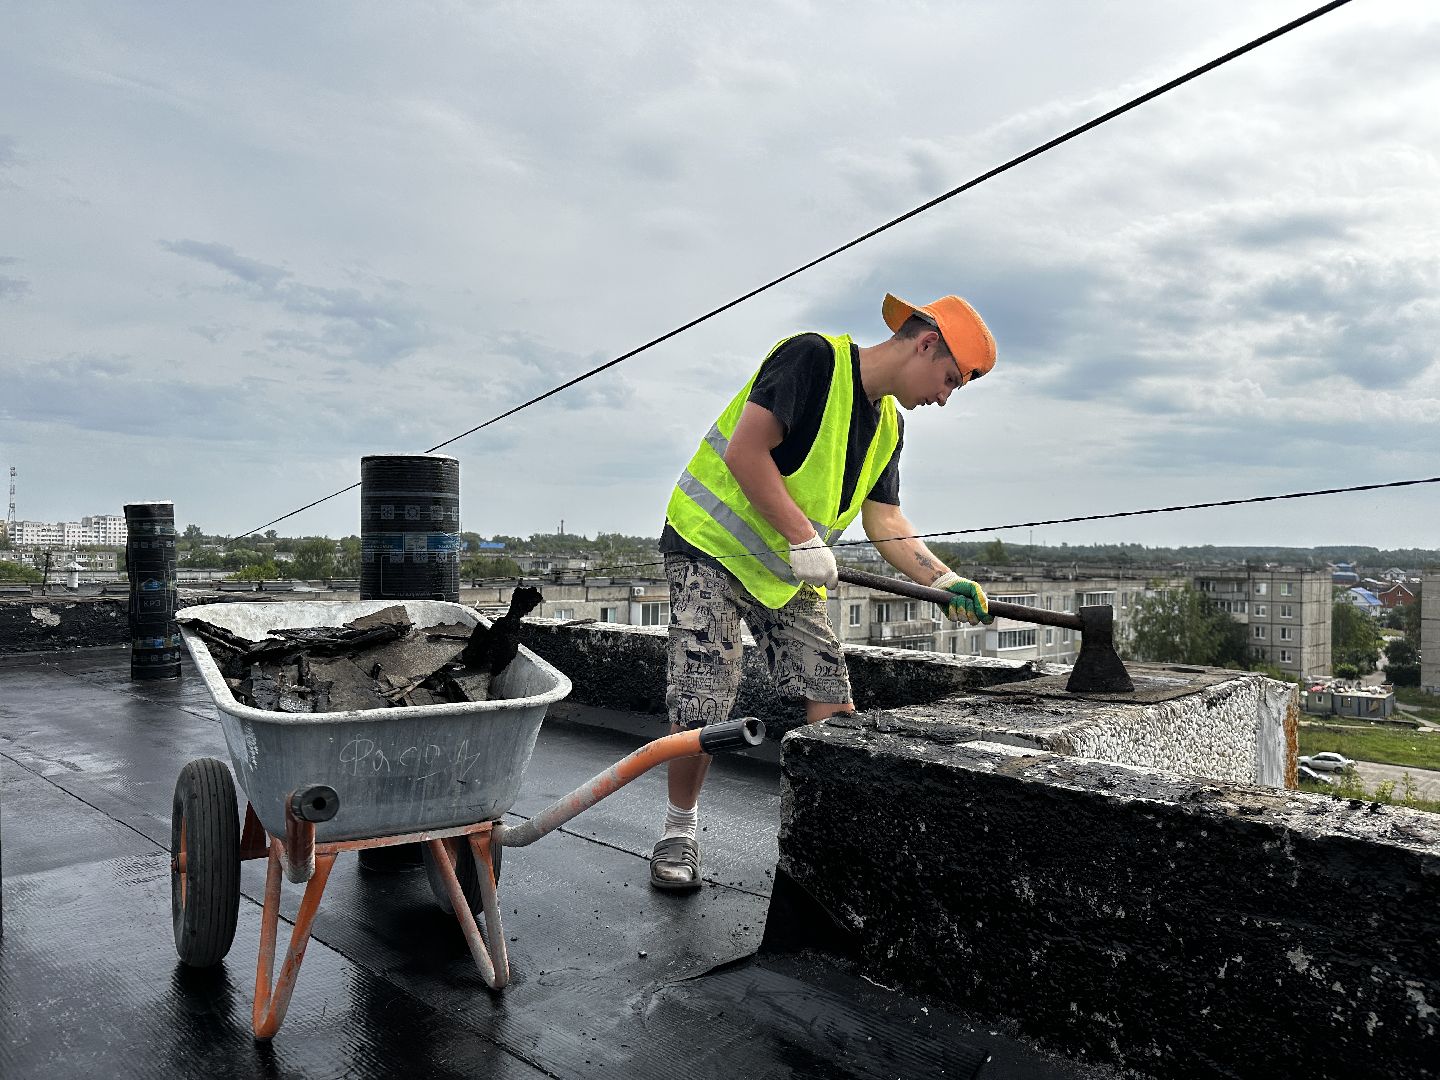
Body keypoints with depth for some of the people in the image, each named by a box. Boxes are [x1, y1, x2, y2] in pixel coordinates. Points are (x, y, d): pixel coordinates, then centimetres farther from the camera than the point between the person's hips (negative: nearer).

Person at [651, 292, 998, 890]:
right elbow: (745, 450, -24)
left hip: (791, 574, 8)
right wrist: (805, 538, -24)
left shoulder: (888, 425, 10)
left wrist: (946, 581, -8)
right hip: (712, 546, -7)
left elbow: (884, 521, 6)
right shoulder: (814, 357, -16)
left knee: (834, 709, -1)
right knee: (699, 708, -11)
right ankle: (680, 825, 14)